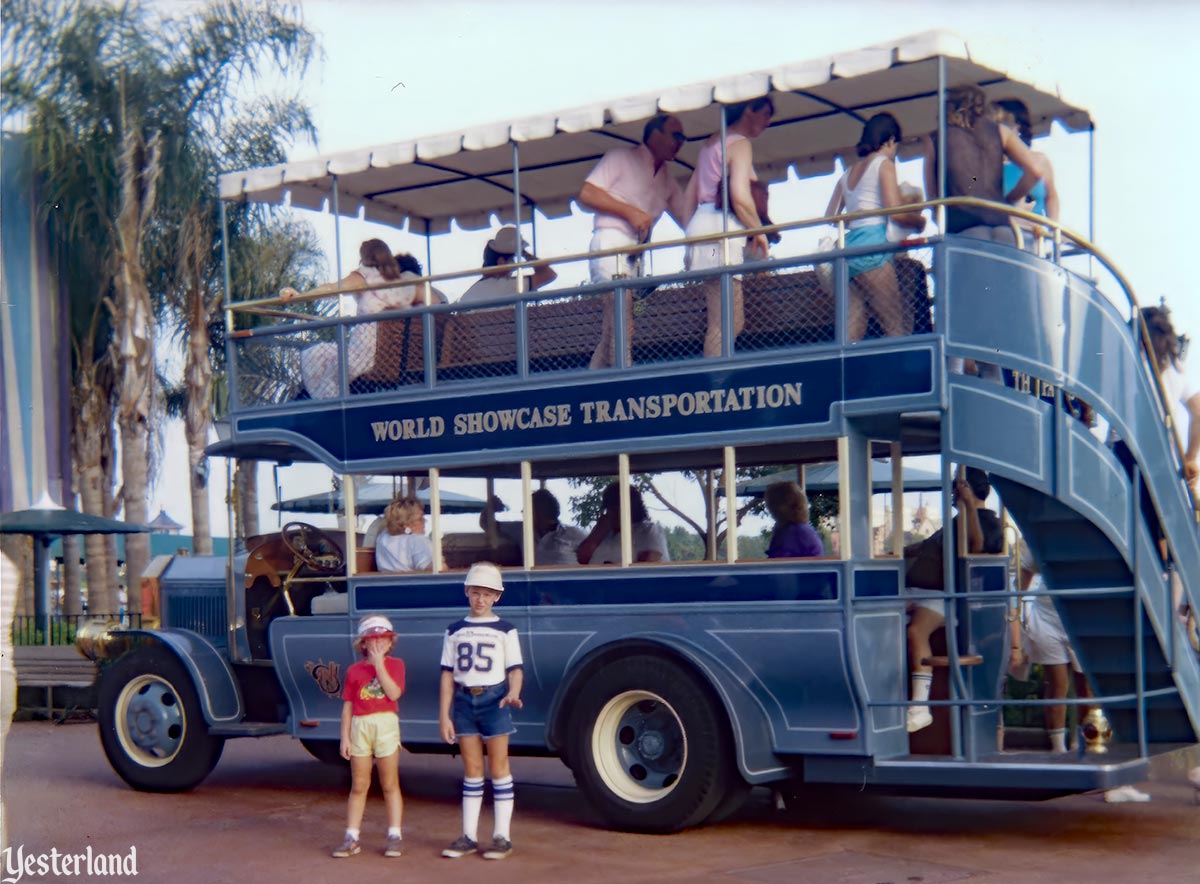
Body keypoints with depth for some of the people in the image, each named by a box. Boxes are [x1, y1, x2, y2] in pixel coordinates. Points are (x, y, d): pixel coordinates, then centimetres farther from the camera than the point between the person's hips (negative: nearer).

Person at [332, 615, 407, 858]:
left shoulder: (395, 665, 5)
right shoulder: (354, 670, 8)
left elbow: (394, 693, -12)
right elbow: (348, 706, 7)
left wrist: (379, 664, -14)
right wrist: (345, 737, 1)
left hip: (386, 724, -1)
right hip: (360, 726, 1)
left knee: (390, 785, 3)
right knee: (359, 786, 4)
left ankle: (395, 837, 9)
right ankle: (351, 839, 7)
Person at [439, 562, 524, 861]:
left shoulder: (504, 630, 2)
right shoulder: (455, 631, 9)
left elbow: (515, 669, -2)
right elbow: (448, 674, 8)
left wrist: (513, 693, -23)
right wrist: (444, 715, 2)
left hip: (494, 698, -3)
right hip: (464, 700, 3)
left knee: (498, 767, -1)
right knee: (471, 769, 7)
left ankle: (502, 836, 4)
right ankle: (469, 836, 12)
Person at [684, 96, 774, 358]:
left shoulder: (712, 143, 22)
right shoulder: (740, 143, -5)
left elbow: (690, 195, 24)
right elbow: (740, 196, -18)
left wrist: (692, 233, 27)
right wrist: (759, 231, -6)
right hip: (721, 231, -9)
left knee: (733, 320, 9)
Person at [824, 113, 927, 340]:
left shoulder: (848, 174, 23)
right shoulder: (884, 163, 4)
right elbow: (895, 212, -7)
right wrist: (919, 221, 10)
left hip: (847, 248, 7)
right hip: (872, 246, -7)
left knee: (851, 333, 3)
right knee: (898, 327, -8)